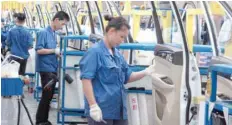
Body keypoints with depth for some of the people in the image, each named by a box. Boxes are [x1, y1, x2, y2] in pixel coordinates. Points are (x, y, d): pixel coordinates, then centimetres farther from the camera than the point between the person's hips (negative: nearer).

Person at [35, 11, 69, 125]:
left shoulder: (53, 33, 12)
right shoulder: (43, 32, -12)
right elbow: (39, 50, -18)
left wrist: (58, 53, 5)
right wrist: (54, 50, -18)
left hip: (53, 69, 8)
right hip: (46, 69, -8)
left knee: (49, 95, 11)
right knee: (46, 95, -5)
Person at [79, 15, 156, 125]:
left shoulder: (117, 54, 13)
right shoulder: (95, 52, -12)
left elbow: (127, 77, 20)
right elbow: (86, 80, -17)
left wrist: (146, 72, 4)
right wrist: (93, 106, -22)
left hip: (118, 110, 8)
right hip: (101, 110, -8)